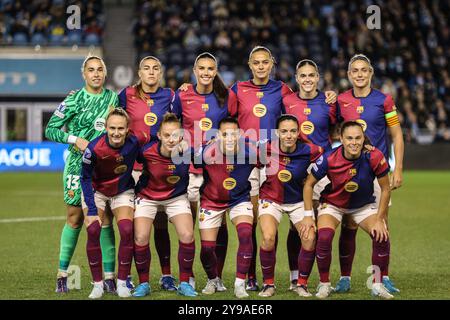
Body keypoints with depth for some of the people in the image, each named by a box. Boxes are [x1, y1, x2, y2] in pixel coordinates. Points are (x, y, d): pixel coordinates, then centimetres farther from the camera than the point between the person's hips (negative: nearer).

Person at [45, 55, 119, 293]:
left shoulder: (113, 98, 7)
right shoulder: (75, 99, -1)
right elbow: (50, 129, -1)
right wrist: (76, 140, -12)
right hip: (78, 164, -2)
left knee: (104, 219, -2)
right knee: (75, 219, 1)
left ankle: (109, 276, 0)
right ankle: (62, 274, 10)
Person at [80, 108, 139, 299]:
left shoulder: (134, 143, -25)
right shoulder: (94, 148, -29)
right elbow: (85, 178, -16)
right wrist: (91, 210, -18)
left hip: (123, 191, 1)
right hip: (96, 190, -1)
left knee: (127, 231, -15)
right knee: (93, 231, -16)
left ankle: (122, 283, -2)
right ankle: (97, 284, -4)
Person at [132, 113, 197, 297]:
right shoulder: (146, 151, -27)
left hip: (177, 197, 1)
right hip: (147, 197, -1)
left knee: (187, 235, -16)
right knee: (140, 238, -14)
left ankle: (184, 283, 2)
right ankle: (143, 284, 7)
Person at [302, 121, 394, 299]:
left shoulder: (374, 157, -26)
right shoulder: (329, 159, -26)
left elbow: (385, 189, -13)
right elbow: (309, 184, -11)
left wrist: (379, 220, -15)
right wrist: (308, 216, -14)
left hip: (364, 205, 1)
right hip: (332, 204, -1)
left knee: (381, 236, -20)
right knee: (324, 237, -26)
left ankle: (378, 285, -1)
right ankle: (324, 284, -5)